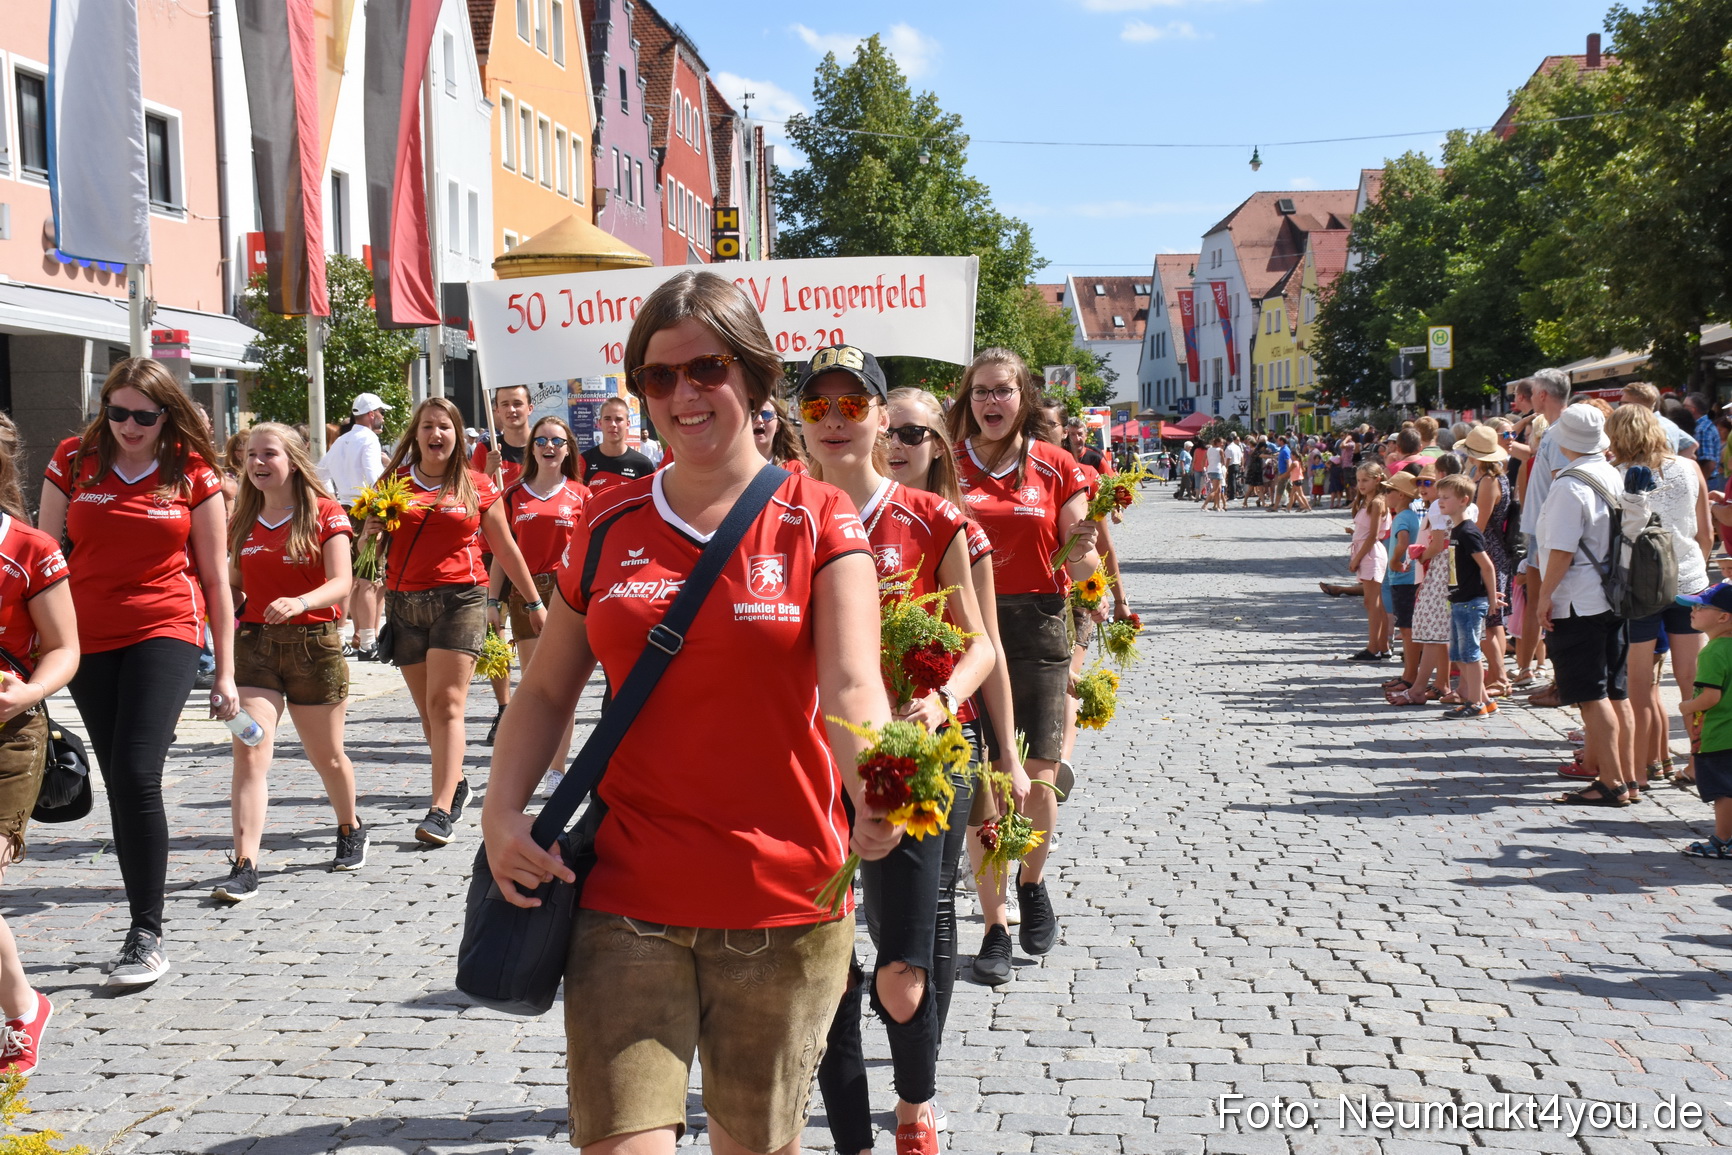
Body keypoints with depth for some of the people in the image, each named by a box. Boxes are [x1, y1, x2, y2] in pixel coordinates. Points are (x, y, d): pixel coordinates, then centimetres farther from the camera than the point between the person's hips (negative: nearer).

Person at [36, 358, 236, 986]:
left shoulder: (193, 474, -1)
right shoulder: (74, 460, 4)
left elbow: (216, 576, 3)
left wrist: (225, 671, 3)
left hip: (165, 632, -3)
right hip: (88, 638, 3)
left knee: (137, 774, -16)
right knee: (120, 782, 9)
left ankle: (147, 935, -8)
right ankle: (145, 927, 19)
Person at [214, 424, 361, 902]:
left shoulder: (325, 513, -4)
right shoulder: (243, 520, 10)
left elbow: (341, 583, -14)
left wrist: (299, 602, -32)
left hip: (314, 644, -3)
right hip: (253, 643, 3)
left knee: (327, 756, 13)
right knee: (249, 755, -13)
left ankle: (350, 829, 40)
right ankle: (244, 867, -16)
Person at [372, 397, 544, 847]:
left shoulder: (478, 486, 5)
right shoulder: (394, 482, 9)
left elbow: (505, 549, 13)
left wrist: (534, 602, 16)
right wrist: (370, 532, -9)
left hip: (460, 599, -3)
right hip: (405, 603, 3)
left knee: (446, 704, -13)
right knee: (428, 709, 10)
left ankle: (440, 810, -17)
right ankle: (457, 783, 32)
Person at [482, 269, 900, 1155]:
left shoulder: (818, 521, -3)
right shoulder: (609, 525, 6)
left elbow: (852, 684, -17)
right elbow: (546, 688, 13)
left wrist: (875, 791, -37)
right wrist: (500, 812, -3)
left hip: (783, 912, -1)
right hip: (627, 904, 2)